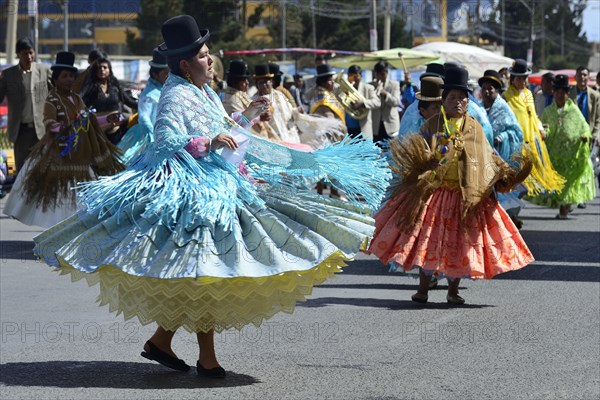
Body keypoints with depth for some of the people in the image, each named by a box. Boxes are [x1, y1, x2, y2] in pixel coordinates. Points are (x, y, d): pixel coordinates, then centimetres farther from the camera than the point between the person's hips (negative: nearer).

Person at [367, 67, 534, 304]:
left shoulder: (474, 128, 9)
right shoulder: (432, 125, 5)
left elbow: (489, 157, 12)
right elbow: (417, 155, 1)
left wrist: (507, 175, 2)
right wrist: (415, 165, -21)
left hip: (466, 195, 1)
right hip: (434, 192, -1)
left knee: (458, 241, 2)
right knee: (428, 237, -1)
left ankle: (453, 291, 12)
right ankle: (423, 288, 9)